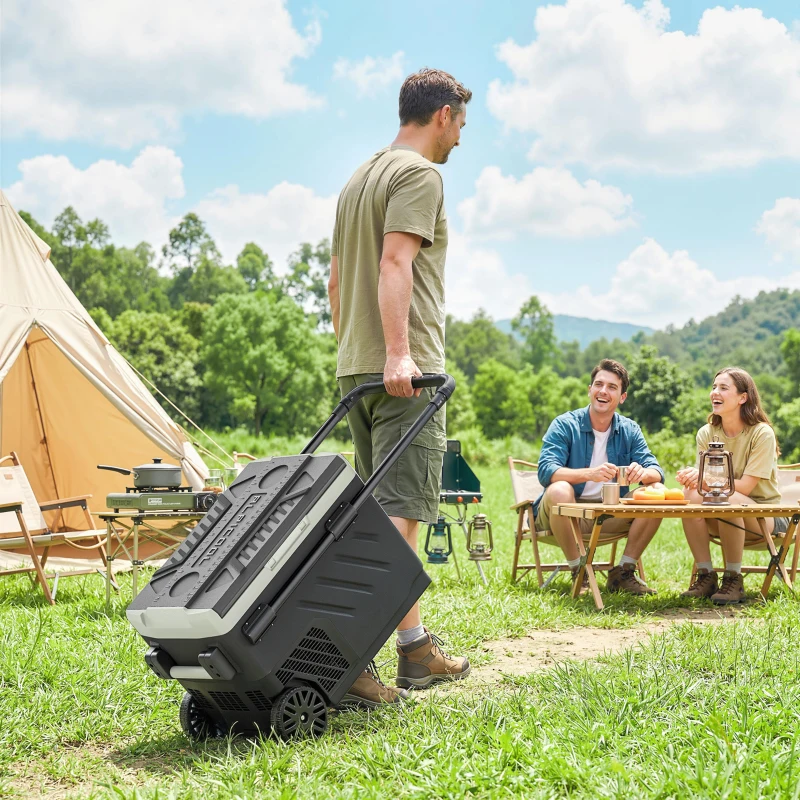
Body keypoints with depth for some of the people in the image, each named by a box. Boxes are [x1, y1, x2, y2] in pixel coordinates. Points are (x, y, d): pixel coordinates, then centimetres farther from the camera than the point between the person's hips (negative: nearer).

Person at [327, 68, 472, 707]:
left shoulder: (359, 180, 23)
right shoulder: (419, 174, -5)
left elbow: (336, 280, 23)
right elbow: (395, 263, -19)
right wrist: (398, 353, -26)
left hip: (357, 368, 10)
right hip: (407, 371, -9)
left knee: (390, 510, 12)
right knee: (400, 510, -12)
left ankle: (417, 650, 20)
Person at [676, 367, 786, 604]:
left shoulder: (762, 434, -14)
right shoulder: (706, 434, 1)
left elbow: (745, 486, -20)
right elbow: (702, 478, -6)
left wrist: (706, 478, -31)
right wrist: (691, 478, -29)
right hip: (725, 521, 4)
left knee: (728, 499, -36)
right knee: (690, 496, -26)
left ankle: (733, 579, -19)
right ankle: (706, 576, -16)